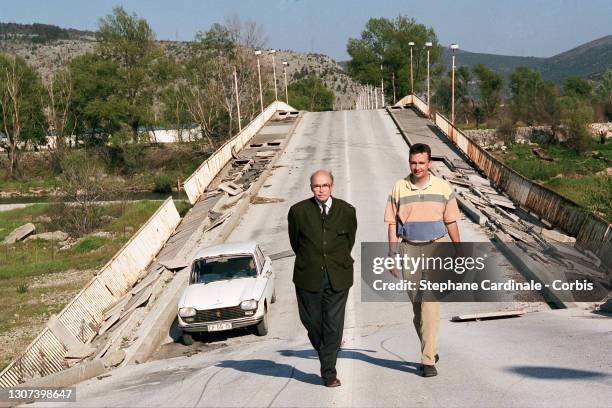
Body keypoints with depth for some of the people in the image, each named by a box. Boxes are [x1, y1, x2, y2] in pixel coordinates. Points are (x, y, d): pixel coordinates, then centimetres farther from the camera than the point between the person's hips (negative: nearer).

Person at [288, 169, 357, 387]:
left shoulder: (346, 211, 1)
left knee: (334, 325, -1)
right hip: (309, 277, 0)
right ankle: (324, 351, 37)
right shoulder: (298, 211, -2)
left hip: (338, 277, 0)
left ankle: (329, 372, 8)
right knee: (312, 321, 7)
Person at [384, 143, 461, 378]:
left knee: (430, 304, -12)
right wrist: (393, 255, -4)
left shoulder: (443, 188, 1)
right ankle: (430, 349, 30)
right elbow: (392, 224, 3)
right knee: (417, 305, 10)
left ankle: (428, 360, -12)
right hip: (409, 249, 2)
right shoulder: (399, 189, 1)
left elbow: (451, 222, 8)